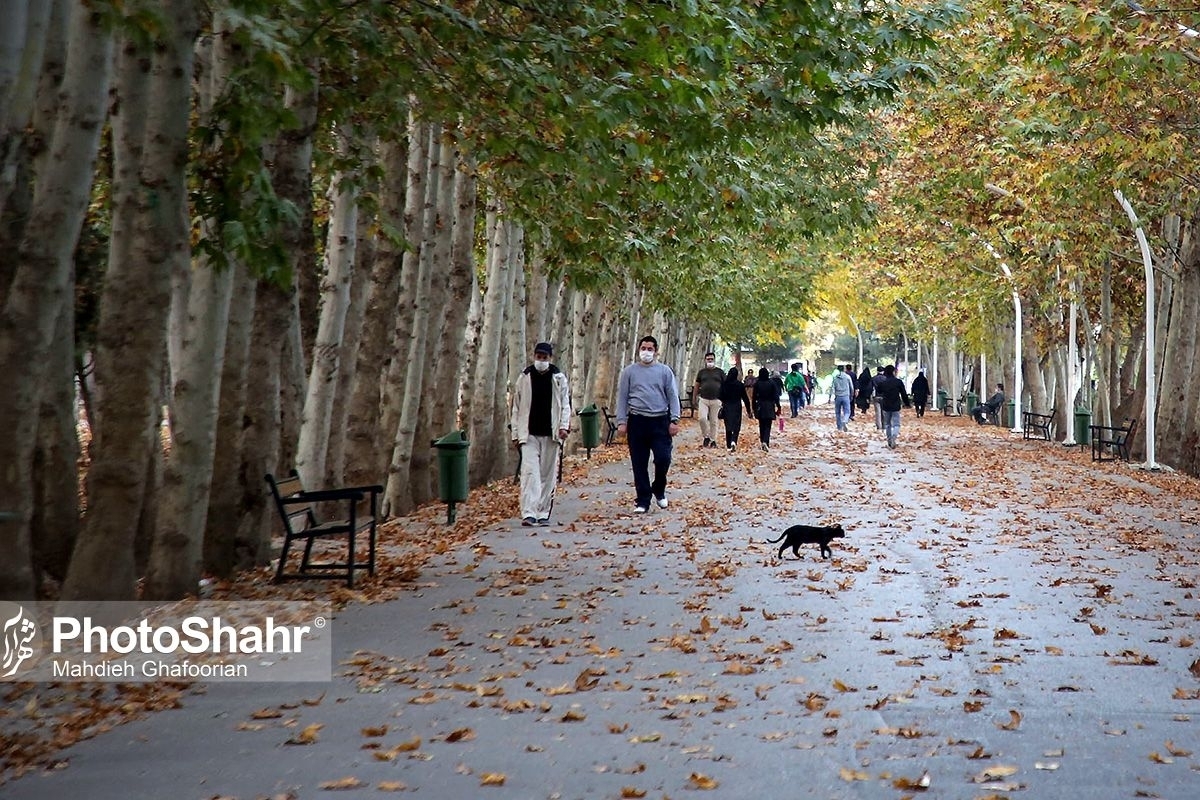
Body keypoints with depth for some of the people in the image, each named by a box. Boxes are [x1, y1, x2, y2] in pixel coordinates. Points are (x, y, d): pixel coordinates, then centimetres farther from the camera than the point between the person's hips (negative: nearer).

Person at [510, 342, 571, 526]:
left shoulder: (559, 378, 5)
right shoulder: (524, 377, 5)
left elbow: (565, 404, 6)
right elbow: (516, 407, 8)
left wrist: (564, 426, -10)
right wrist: (515, 434, 4)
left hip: (551, 434, 1)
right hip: (529, 434, -1)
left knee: (548, 475, 6)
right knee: (529, 472, -11)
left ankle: (543, 514, 14)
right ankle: (528, 513, -17)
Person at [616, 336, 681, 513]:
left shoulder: (665, 371, 6)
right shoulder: (629, 371, 6)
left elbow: (673, 396, 5)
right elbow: (622, 397, 6)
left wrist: (674, 420, -3)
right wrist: (621, 422, -1)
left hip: (660, 421, 0)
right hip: (637, 421, 0)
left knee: (663, 458, -8)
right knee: (639, 464, 2)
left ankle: (659, 490, 20)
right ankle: (643, 501, 11)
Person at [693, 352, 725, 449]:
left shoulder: (720, 372, 6)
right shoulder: (701, 372, 10)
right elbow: (697, 386, 15)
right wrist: (694, 398, 10)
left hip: (715, 400, -1)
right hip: (703, 399, 1)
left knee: (713, 421, 4)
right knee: (702, 418, -14)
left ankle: (713, 440, 14)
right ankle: (706, 437, 6)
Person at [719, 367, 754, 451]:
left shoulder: (724, 384, -5)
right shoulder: (740, 384, -8)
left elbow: (721, 396, 0)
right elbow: (745, 397, -3)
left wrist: (722, 405, 15)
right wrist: (748, 409, 5)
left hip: (727, 407, 2)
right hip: (737, 407, -2)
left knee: (728, 426, 11)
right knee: (736, 426, 2)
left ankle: (729, 445, 16)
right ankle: (733, 441, -22)